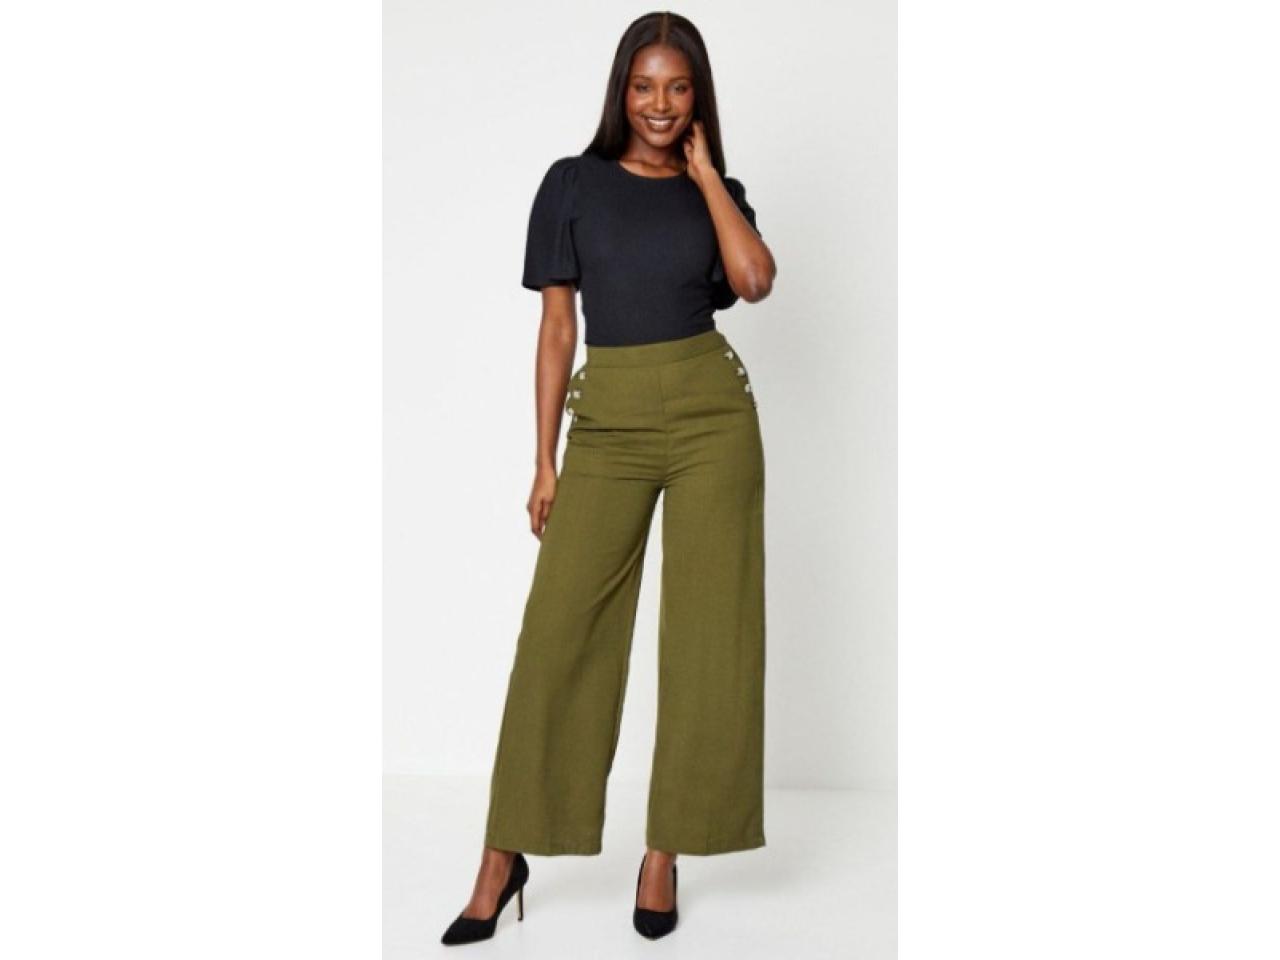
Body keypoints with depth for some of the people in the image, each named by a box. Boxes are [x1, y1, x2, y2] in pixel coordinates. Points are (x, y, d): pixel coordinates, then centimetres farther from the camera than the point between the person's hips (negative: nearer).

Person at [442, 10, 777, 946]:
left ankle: (664, 853, 13)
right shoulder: (573, 183, 5)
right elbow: (557, 326, 3)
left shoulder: (718, 191, 8)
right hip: (607, 420, -1)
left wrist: (703, 171, -4)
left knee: (705, 632, 1)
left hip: (712, 412, 1)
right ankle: (506, 854, 8)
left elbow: (755, 281, -13)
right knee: (559, 631, -4)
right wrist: (545, 460, 0)